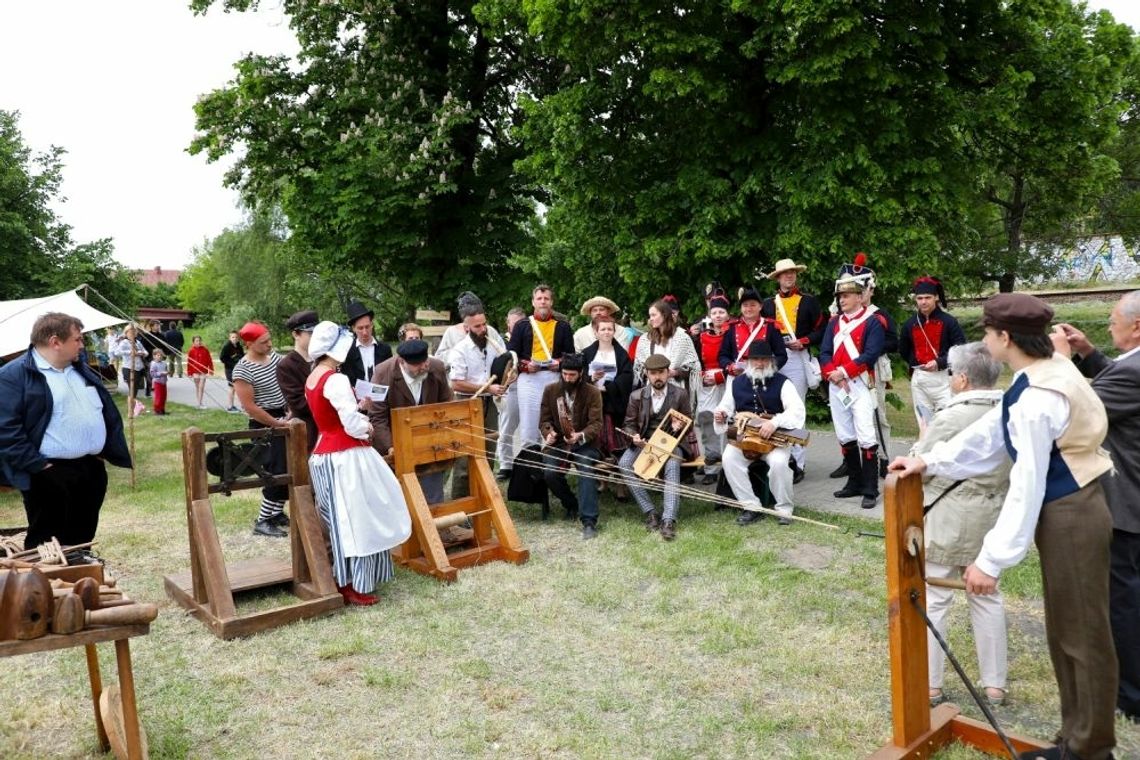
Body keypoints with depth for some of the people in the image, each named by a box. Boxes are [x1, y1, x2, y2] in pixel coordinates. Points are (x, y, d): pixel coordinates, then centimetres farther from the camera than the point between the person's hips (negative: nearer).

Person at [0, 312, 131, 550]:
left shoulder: (81, 370, 15)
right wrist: (38, 465, -18)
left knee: (82, 542, 16)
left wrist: (108, 450, 9)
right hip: (49, 476, -7)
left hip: (92, 470, 7)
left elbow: (108, 411, 19)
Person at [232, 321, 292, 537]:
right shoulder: (243, 370, -17)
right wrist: (277, 423, -14)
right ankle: (262, 521, 4)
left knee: (289, 469, 11)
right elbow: (249, 407, -18)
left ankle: (277, 512, 27)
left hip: (285, 418, 7)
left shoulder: (275, 356, 3)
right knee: (278, 471, -7)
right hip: (265, 425, -7)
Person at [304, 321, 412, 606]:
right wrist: (367, 428, -3)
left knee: (339, 520, 17)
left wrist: (357, 407, 9)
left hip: (324, 454, 9)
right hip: (345, 457, -9)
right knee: (354, 519, 0)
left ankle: (341, 579, 27)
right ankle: (351, 587, 6)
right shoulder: (336, 379, -19)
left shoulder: (312, 379, 10)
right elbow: (353, 424, -22)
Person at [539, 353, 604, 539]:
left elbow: (596, 424, -11)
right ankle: (571, 504, 6)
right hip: (558, 443, 2)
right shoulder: (550, 390, 5)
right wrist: (548, 432, -16)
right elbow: (545, 419, 9)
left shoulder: (593, 393, -5)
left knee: (587, 469, -32)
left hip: (584, 444, -2)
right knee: (550, 473, -24)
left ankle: (589, 520, -30)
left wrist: (580, 436, -32)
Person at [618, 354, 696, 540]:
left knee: (672, 466, -36)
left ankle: (669, 520, -39)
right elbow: (628, 424, 9)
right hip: (644, 443, 2)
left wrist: (681, 426, -19)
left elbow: (689, 423, 6)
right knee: (624, 464, -27)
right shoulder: (637, 396, 5)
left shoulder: (680, 394, 2)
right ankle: (650, 511, -20)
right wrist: (634, 437, -14)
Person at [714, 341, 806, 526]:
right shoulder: (737, 382, 9)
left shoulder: (781, 382, -3)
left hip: (776, 438, -3)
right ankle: (752, 507, -14)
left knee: (779, 462, -32)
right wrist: (721, 415, -9)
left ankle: (784, 509, -7)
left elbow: (798, 410, -16)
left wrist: (775, 422, -31)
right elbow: (726, 407, 17)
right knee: (729, 458, -26)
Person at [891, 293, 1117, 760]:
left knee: (1082, 635, 5)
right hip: (1072, 508, 10)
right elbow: (990, 434, 10)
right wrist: (929, 461, 8)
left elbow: (1026, 489, -25)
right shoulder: (1051, 370, 5)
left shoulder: (1035, 401, -27)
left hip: (1069, 517, -10)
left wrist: (991, 560, -21)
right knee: (1066, 632, 19)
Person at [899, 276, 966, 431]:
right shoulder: (910, 324, 5)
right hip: (919, 379, 4)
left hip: (943, 377, -4)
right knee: (924, 424, 10)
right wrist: (917, 365, 10)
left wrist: (939, 363, -17)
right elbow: (903, 350, 20)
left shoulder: (948, 322, -6)